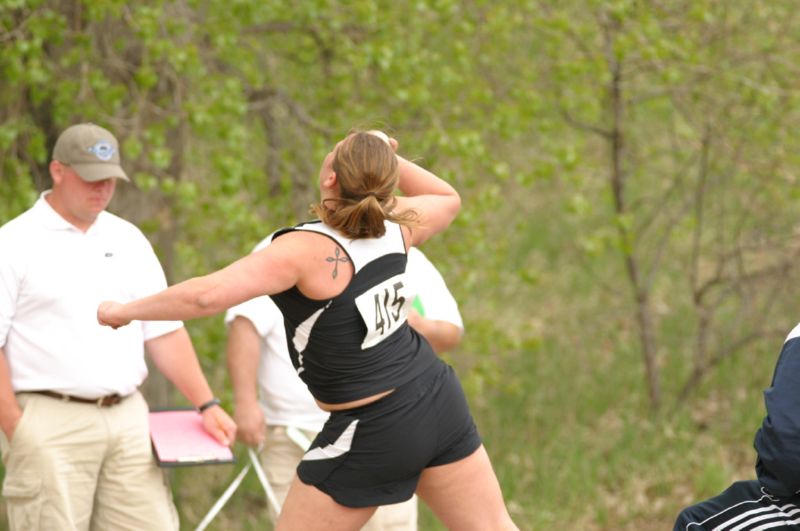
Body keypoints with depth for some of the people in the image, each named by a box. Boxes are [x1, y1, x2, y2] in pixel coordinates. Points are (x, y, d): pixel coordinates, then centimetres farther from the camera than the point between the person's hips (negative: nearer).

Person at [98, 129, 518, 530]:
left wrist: (125, 311, -18)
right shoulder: (396, 227, -3)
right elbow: (448, 200, 21)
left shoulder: (304, 250, -22)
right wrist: (388, 160, 9)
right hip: (440, 400, 6)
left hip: (372, 434, -6)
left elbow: (206, 295, -32)